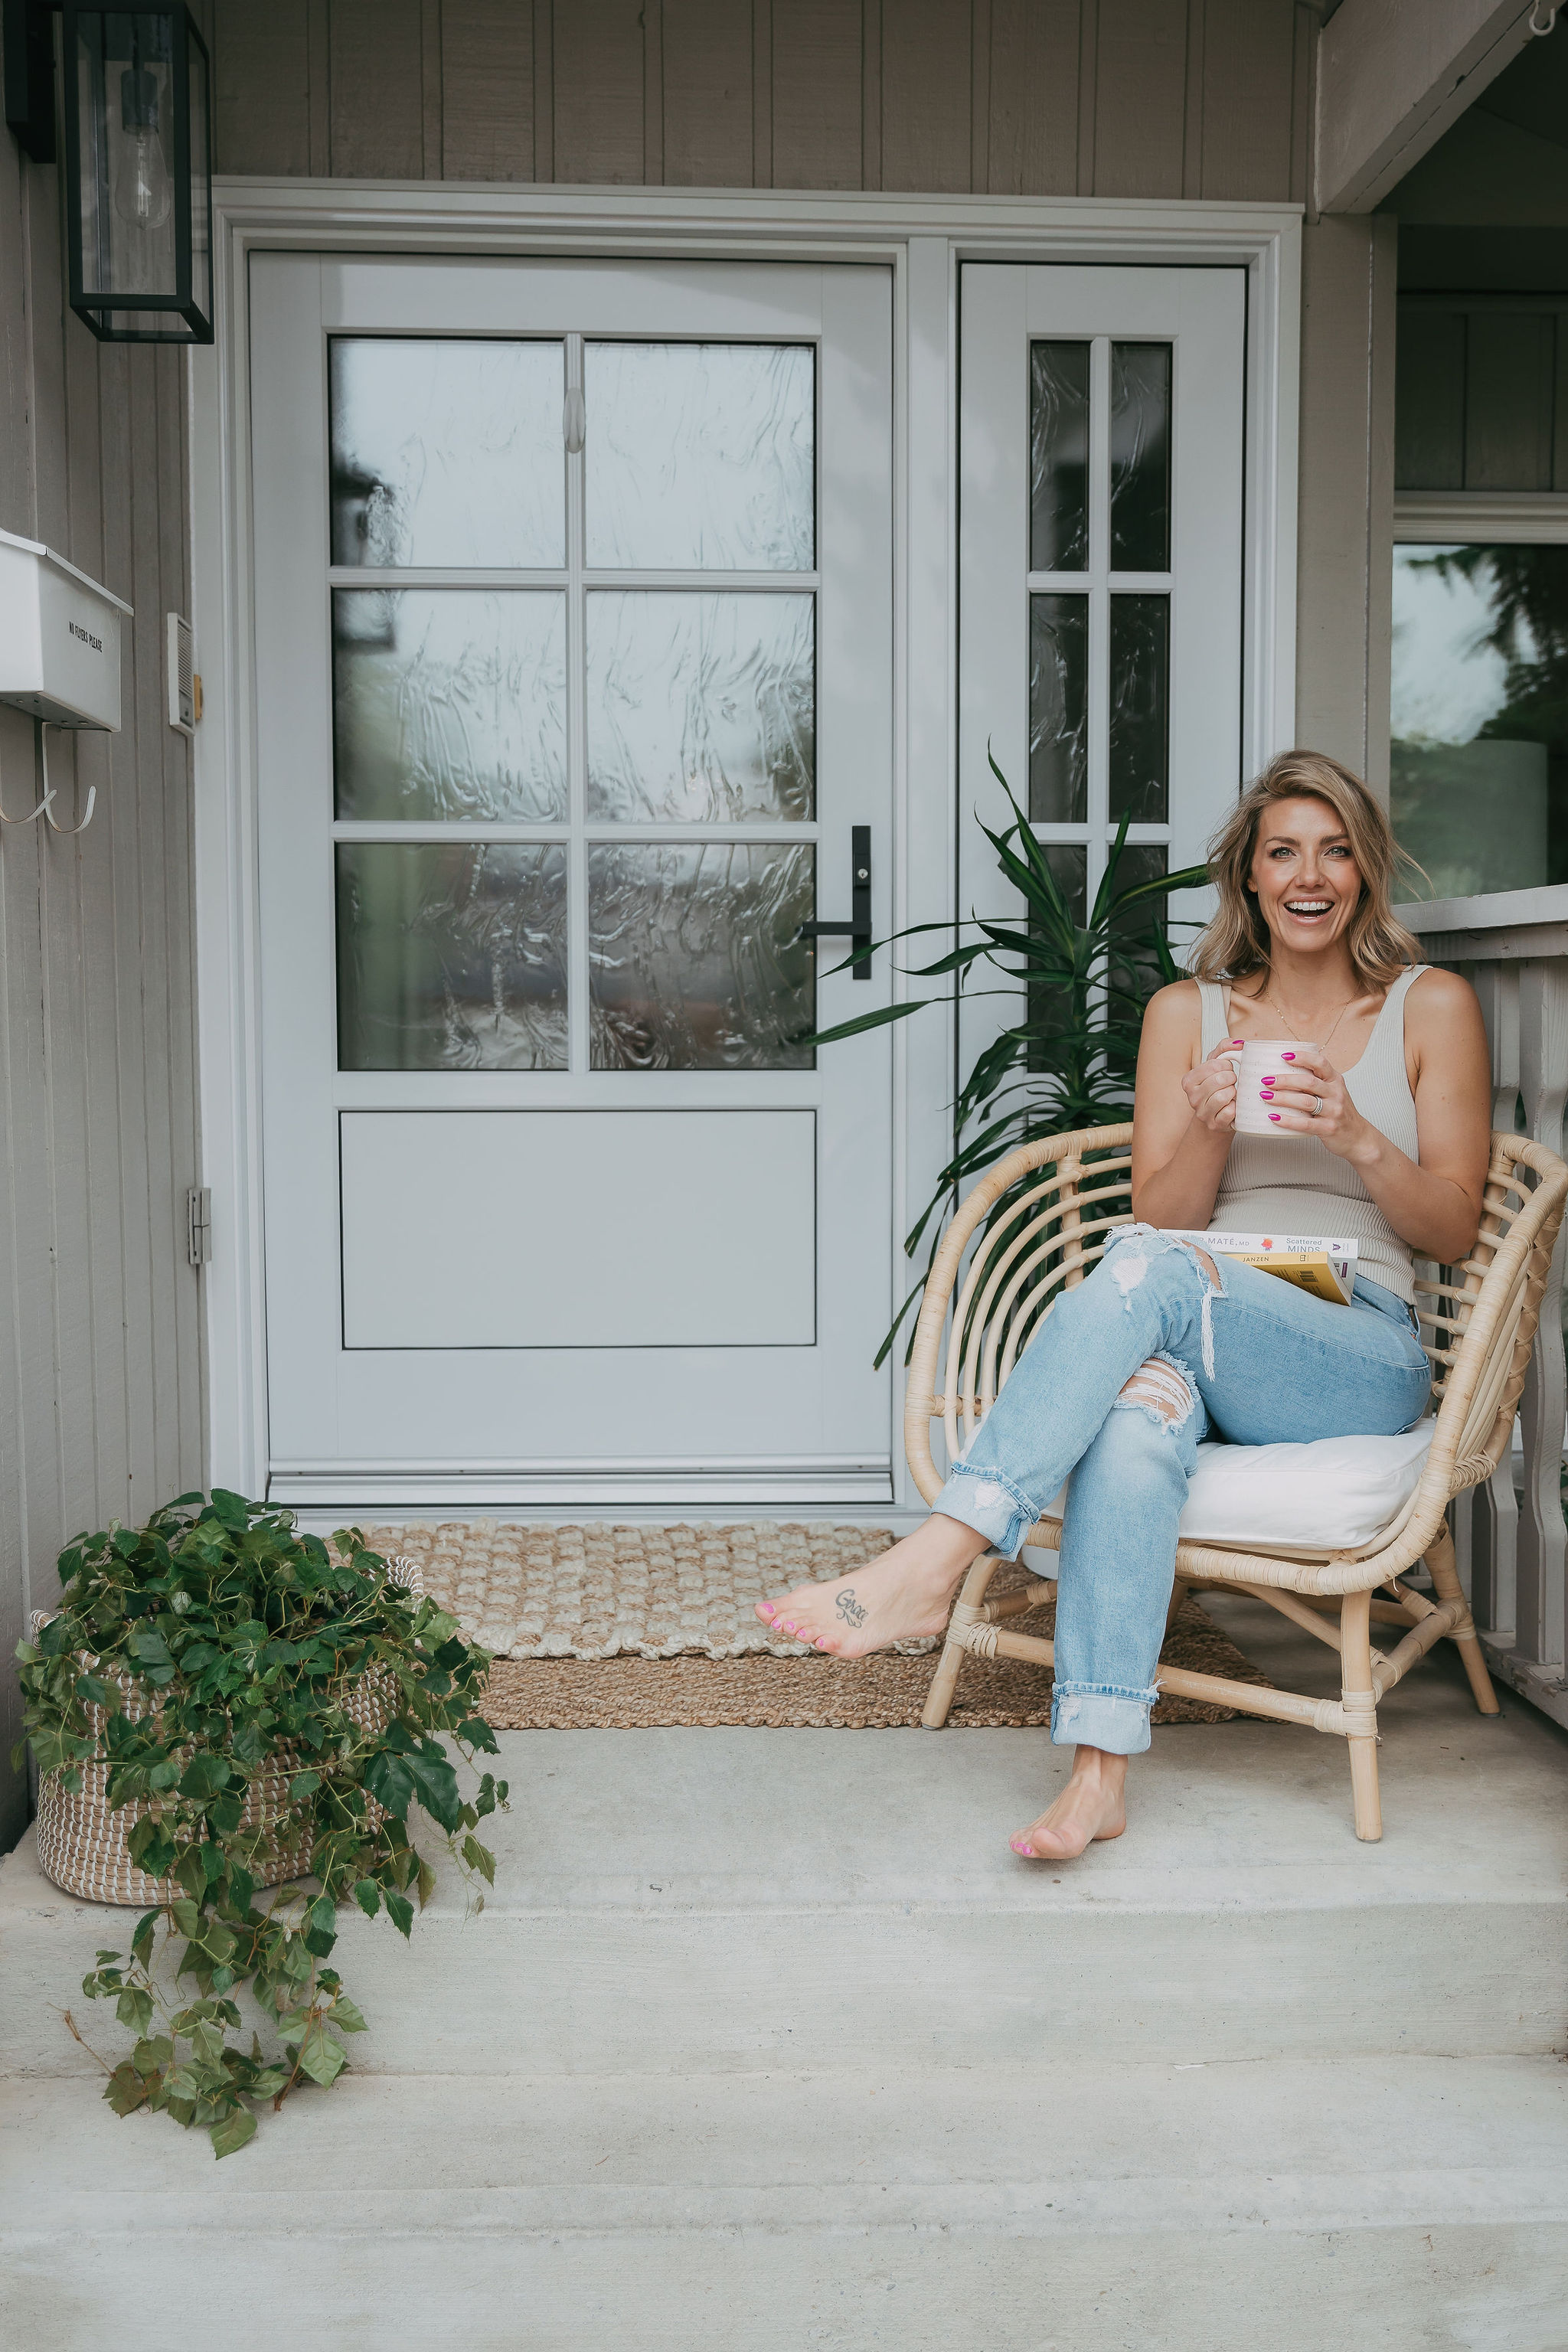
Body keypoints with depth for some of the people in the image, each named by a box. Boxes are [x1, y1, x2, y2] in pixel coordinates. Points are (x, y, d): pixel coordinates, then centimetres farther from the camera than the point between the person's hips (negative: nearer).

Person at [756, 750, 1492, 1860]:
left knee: (1150, 1272, -34)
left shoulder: (1433, 1007, 11)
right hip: (1205, 1338, 2)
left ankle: (933, 1562, -40)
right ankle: (1101, 1768, -43)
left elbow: (1452, 1229, 6)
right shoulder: (1186, 1011, 16)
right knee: (1144, 1397, -38)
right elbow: (1163, 1213, 10)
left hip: (1363, 1360, -1)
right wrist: (1211, 1129, -11)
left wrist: (1357, 1138, -13)